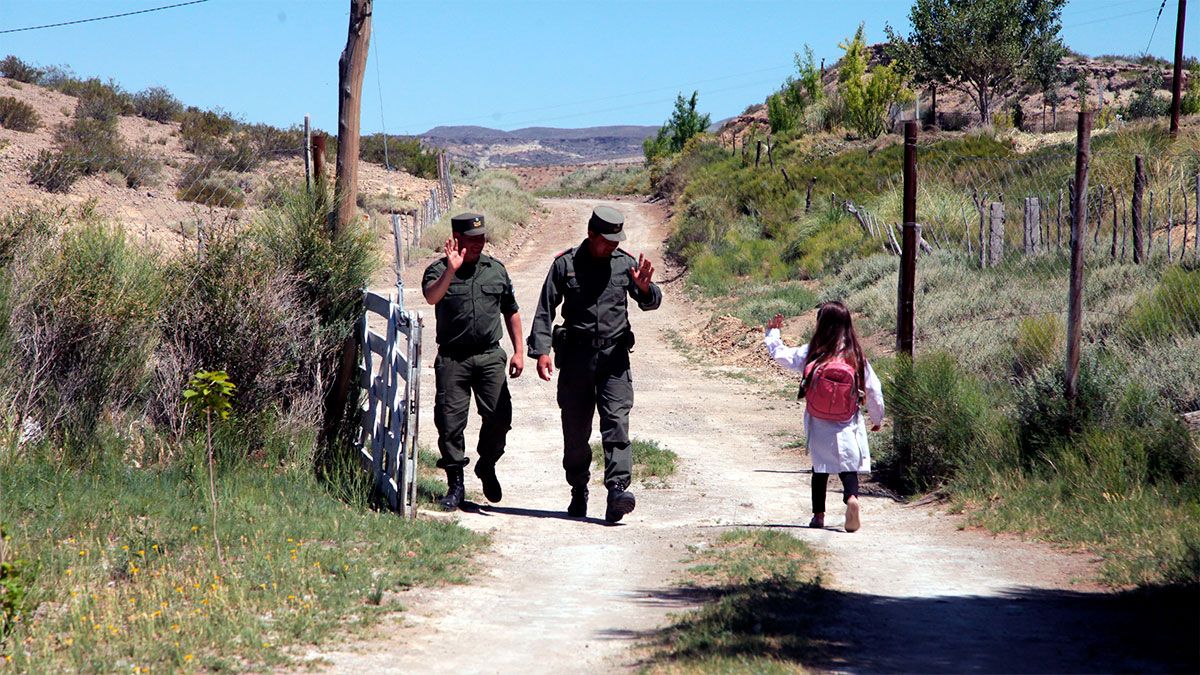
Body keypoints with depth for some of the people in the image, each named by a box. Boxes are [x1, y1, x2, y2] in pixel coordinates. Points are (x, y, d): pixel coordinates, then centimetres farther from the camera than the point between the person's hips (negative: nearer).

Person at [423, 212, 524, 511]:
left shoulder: (496, 270, 12)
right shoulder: (439, 270, 0)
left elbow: (511, 312, 19)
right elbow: (431, 297, -22)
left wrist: (519, 350, 13)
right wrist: (451, 270, -35)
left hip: (490, 356, 2)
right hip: (452, 359, -2)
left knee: (499, 417, -6)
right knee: (450, 421, -3)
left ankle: (487, 467, 20)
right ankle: (455, 483, 8)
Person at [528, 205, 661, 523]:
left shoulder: (625, 263, 5)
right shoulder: (565, 264, 2)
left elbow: (651, 303, 6)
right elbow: (545, 309, 4)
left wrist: (644, 287, -17)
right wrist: (541, 351, -4)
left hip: (614, 357, 0)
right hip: (575, 357, 0)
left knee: (616, 423, -14)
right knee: (575, 430, 7)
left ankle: (617, 490, -23)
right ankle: (578, 493, 21)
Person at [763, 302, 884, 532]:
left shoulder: (812, 353, -9)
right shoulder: (856, 357, -6)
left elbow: (782, 355, 0)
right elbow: (873, 390, -1)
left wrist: (772, 333, 18)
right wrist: (877, 418, 15)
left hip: (819, 426, 1)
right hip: (848, 426, -1)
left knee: (821, 468, 15)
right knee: (848, 465, 3)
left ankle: (818, 515, 18)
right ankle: (852, 497, -26)